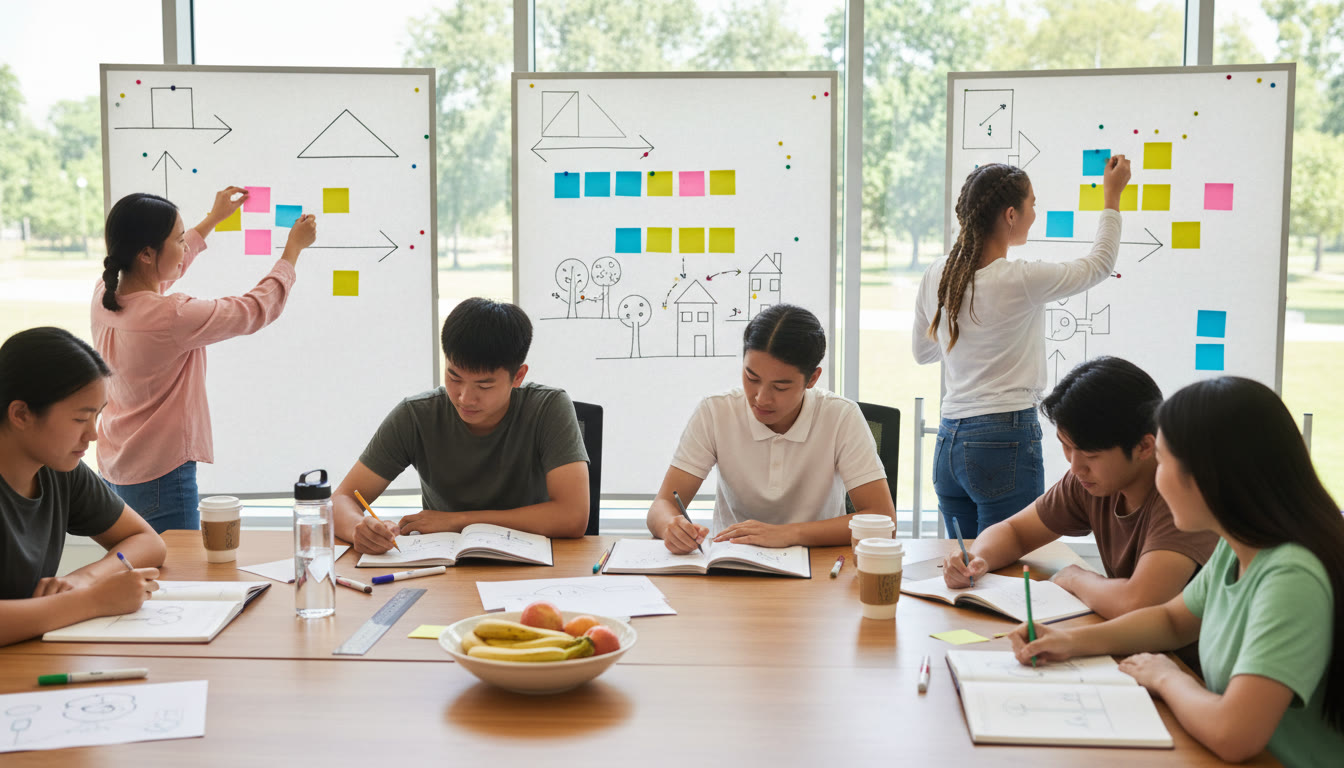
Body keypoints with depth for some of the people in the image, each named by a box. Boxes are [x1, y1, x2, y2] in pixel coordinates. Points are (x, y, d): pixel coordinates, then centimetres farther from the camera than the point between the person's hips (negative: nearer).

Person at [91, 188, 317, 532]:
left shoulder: (103, 296, -1)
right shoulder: (171, 316, -25)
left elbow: (162, 271, 21)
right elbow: (257, 309, -13)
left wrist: (213, 219, 29)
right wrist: (294, 247, 1)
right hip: (160, 477, -9)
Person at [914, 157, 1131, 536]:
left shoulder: (936, 275, 5)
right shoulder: (1021, 281, -12)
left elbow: (922, 351, 19)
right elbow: (1099, 264, 5)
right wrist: (1112, 197, 17)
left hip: (949, 441, 7)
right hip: (1006, 442, -7)